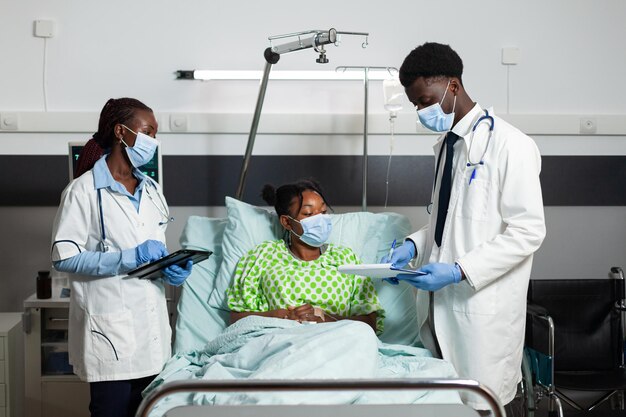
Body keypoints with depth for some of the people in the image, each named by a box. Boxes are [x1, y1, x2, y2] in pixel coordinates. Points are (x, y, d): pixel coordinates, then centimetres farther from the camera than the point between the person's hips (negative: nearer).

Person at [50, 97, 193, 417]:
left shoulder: (152, 190, 15)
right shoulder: (83, 191, -7)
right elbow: (63, 258, -13)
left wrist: (171, 268, -1)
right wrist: (130, 258, -19)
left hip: (151, 328, 6)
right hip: (111, 330, -6)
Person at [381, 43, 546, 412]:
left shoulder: (510, 145, -13)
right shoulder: (447, 144, 14)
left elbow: (528, 232, -16)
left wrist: (459, 271, -22)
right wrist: (414, 245, 4)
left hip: (483, 307, -7)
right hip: (440, 303, 8)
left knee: (480, 405, 0)